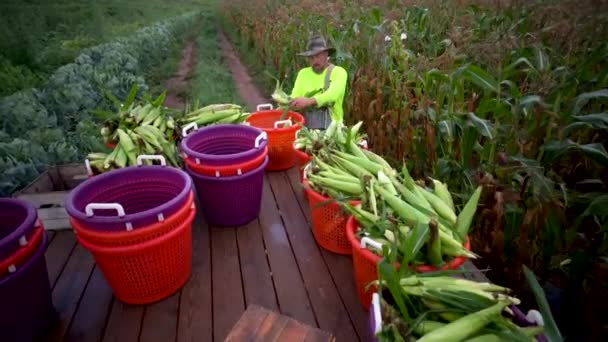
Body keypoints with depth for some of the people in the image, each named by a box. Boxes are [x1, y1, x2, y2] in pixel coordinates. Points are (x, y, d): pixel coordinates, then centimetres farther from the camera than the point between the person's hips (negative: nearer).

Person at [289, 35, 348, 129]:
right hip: (306, 127, 3)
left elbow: (332, 95, -16)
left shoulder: (338, 72, 1)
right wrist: (287, 103, -17)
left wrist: (309, 101, -31)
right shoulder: (303, 73, 14)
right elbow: (294, 97, 5)